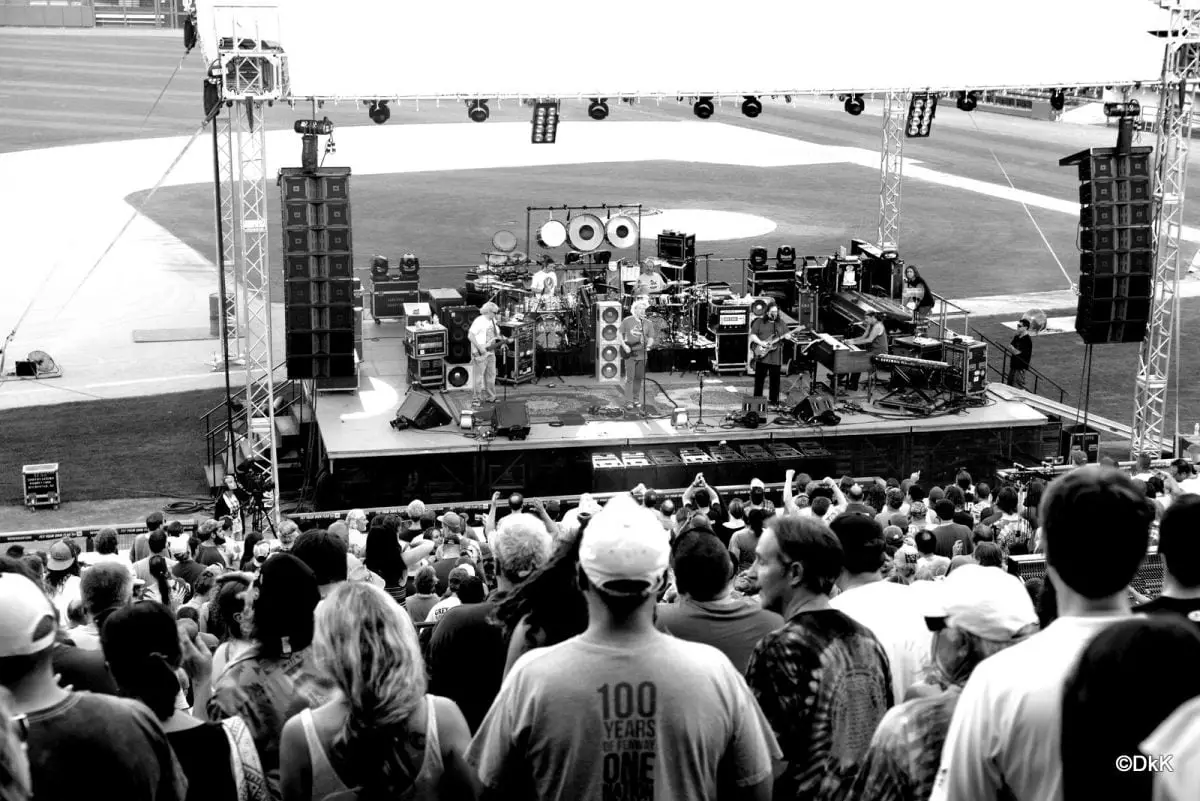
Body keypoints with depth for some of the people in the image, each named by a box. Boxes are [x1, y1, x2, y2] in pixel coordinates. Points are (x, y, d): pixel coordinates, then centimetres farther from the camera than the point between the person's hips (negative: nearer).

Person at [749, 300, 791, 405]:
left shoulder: (782, 324, 13)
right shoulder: (759, 322, 4)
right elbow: (752, 335, -2)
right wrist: (761, 343, -15)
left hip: (776, 357, 2)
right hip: (761, 356, -2)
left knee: (775, 379, 5)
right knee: (759, 378, 1)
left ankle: (773, 400, 13)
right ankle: (757, 399, 9)